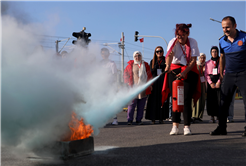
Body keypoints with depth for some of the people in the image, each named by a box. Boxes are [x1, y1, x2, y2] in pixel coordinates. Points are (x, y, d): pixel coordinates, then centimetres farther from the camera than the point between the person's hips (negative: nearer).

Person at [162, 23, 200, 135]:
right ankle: (175, 126, -2)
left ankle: (187, 126, -3)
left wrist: (184, 72, -24)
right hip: (175, 69, 1)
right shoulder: (173, 42, -7)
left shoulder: (192, 42, -7)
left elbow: (193, 60, -11)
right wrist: (168, 66, -47)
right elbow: (169, 55, -26)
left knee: (186, 99, -9)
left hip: (190, 71, -1)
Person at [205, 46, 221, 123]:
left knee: (220, 99, -10)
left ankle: (218, 116, -6)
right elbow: (206, 74, 10)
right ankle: (212, 117, -2)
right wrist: (211, 83, -5)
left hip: (219, 81, -2)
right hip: (210, 82, 2)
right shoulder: (208, 63, 15)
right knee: (210, 100, -5)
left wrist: (219, 82, -10)